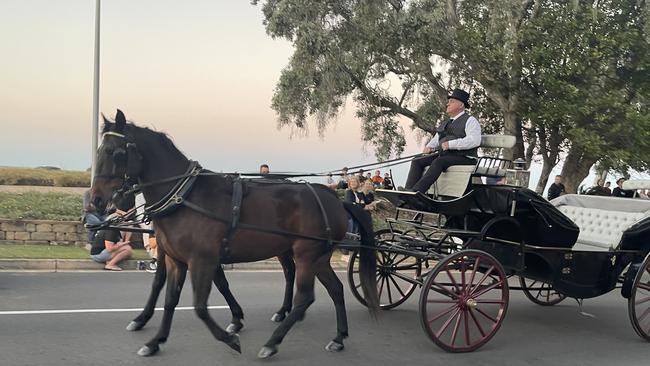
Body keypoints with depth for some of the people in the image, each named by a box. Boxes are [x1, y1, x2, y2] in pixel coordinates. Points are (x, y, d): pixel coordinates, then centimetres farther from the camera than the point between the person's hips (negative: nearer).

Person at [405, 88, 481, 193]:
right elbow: (436, 140, 31)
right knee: (417, 161, -10)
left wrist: (451, 144, -22)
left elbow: (475, 140, -16)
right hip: (443, 156, 8)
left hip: (463, 157, -8)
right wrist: (429, 147, 6)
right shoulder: (445, 124, 27)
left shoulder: (470, 121, 1)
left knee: (439, 161, -35)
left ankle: (417, 190, -44)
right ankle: (408, 190, -27)